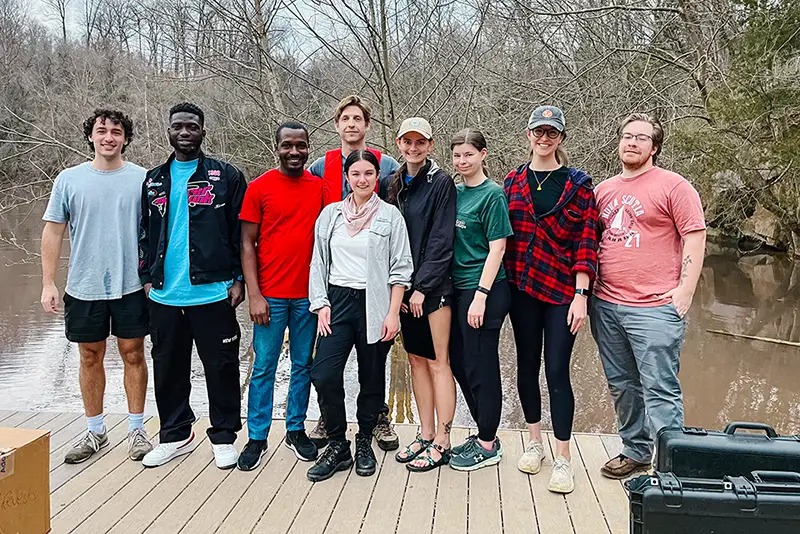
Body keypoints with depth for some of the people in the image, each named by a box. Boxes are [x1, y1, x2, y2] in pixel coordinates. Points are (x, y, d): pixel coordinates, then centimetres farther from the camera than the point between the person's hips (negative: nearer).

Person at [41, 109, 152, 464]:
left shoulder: (142, 179, -1)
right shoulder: (69, 179, 1)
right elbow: (53, 232, 3)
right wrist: (48, 283, -1)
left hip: (131, 285, -1)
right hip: (84, 287, 1)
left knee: (133, 354, 7)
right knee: (90, 357, 11)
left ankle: (137, 429, 20)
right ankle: (95, 431, 26)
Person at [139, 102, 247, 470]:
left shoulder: (226, 176, 1)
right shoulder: (154, 181, 14)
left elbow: (241, 232, -1)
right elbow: (146, 234, 16)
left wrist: (238, 279, -6)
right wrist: (147, 277, 9)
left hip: (213, 292, -4)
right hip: (165, 295, 4)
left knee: (221, 367, 4)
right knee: (168, 369, 13)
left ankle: (223, 436, 19)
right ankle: (176, 435, 29)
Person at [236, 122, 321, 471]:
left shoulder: (320, 187, 6)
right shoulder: (259, 187, -2)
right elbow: (247, 243, -2)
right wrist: (254, 295, -9)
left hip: (309, 294, 3)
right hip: (271, 296, -2)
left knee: (303, 365, 11)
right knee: (264, 368, 4)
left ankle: (296, 430, 25)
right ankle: (257, 438, 16)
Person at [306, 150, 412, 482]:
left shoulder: (390, 215, 1)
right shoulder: (330, 213, 8)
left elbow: (400, 269, -2)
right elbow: (319, 263, 11)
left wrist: (393, 313, -8)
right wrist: (321, 305, 1)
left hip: (374, 305, -2)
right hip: (337, 302, 2)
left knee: (372, 379, 7)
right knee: (323, 375, -11)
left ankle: (364, 444, 26)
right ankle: (337, 446, 6)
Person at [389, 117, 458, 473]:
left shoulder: (441, 183, -7)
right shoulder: (396, 184, 12)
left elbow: (441, 240, -12)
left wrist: (422, 286, -15)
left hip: (433, 286, -6)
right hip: (406, 286, 7)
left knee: (438, 361, -2)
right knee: (416, 359, 11)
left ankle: (441, 443, 6)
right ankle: (426, 435, 21)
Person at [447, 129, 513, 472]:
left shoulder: (492, 195, -9)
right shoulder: (454, 192, 10)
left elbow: (497, 249, -13)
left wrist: (480, 296, -17)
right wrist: (450, 288, 10)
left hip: (484, 291, -7)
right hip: (458, 288, 8)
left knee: (481, 367, 2)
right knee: (459, 364, 14)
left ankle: (488, 446, 16)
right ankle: (484, 433, 30)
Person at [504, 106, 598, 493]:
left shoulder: (578, 184, 0)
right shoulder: (513, 182, 8)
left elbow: (586, 242, -5)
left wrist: (581, 295, -11)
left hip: (562, 291, -3)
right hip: (522, 288, 3)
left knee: (557, 370, -5)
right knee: (527, 364, 11)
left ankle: (563, 459, 5)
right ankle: (534, 442, 28)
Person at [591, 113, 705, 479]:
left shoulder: (673, 186, -3)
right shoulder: (604, 190, 15)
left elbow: (695, 237, -6)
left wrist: (685, 290, -13)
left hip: (653, 307, -6)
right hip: (606, 305, 7)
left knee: (660, 390, -5)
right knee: (622, 386, 15)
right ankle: (635, 452, 30)